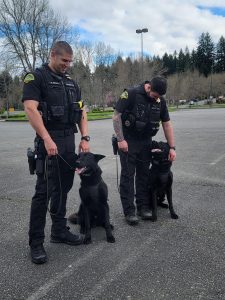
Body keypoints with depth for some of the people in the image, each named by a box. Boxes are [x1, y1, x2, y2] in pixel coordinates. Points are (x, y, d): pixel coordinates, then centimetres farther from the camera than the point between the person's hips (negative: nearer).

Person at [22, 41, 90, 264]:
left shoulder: (71, 82, 17)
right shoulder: (36, 77, -4)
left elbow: (81, 112, 16)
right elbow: (30, 108, -17)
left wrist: (85, 138, 3)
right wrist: (47, 139, -25)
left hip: (69, 142, 7)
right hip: (49, 142, -7)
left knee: (63, 189, 13)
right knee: (44, 192, -5)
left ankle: (59, 231, 26)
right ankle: (36, 243, 4)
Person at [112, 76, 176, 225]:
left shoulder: (160, 101, 0)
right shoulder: (131, 94, -16)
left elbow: (167, 124, 5)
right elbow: (116, 116, -14)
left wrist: (172, 147, 1)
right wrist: (121, 140, -17)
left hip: (146, 142, 5)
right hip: (128, 142, -5)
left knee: (144, 174, 10)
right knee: (128, 175, -2)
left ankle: (143, 206, 21)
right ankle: (129, 211, 4)